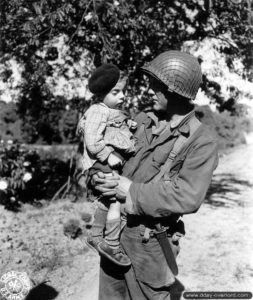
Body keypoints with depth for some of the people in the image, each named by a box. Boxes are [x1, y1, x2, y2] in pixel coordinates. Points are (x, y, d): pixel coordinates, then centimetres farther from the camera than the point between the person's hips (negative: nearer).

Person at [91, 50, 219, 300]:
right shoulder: (142, 121, 5)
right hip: (111, 229, 6)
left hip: (147, 242, -5)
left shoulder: (201, 140, -13)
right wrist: (97, 177, -9)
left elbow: (187, 197, -22)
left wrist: (133, 192, -18)